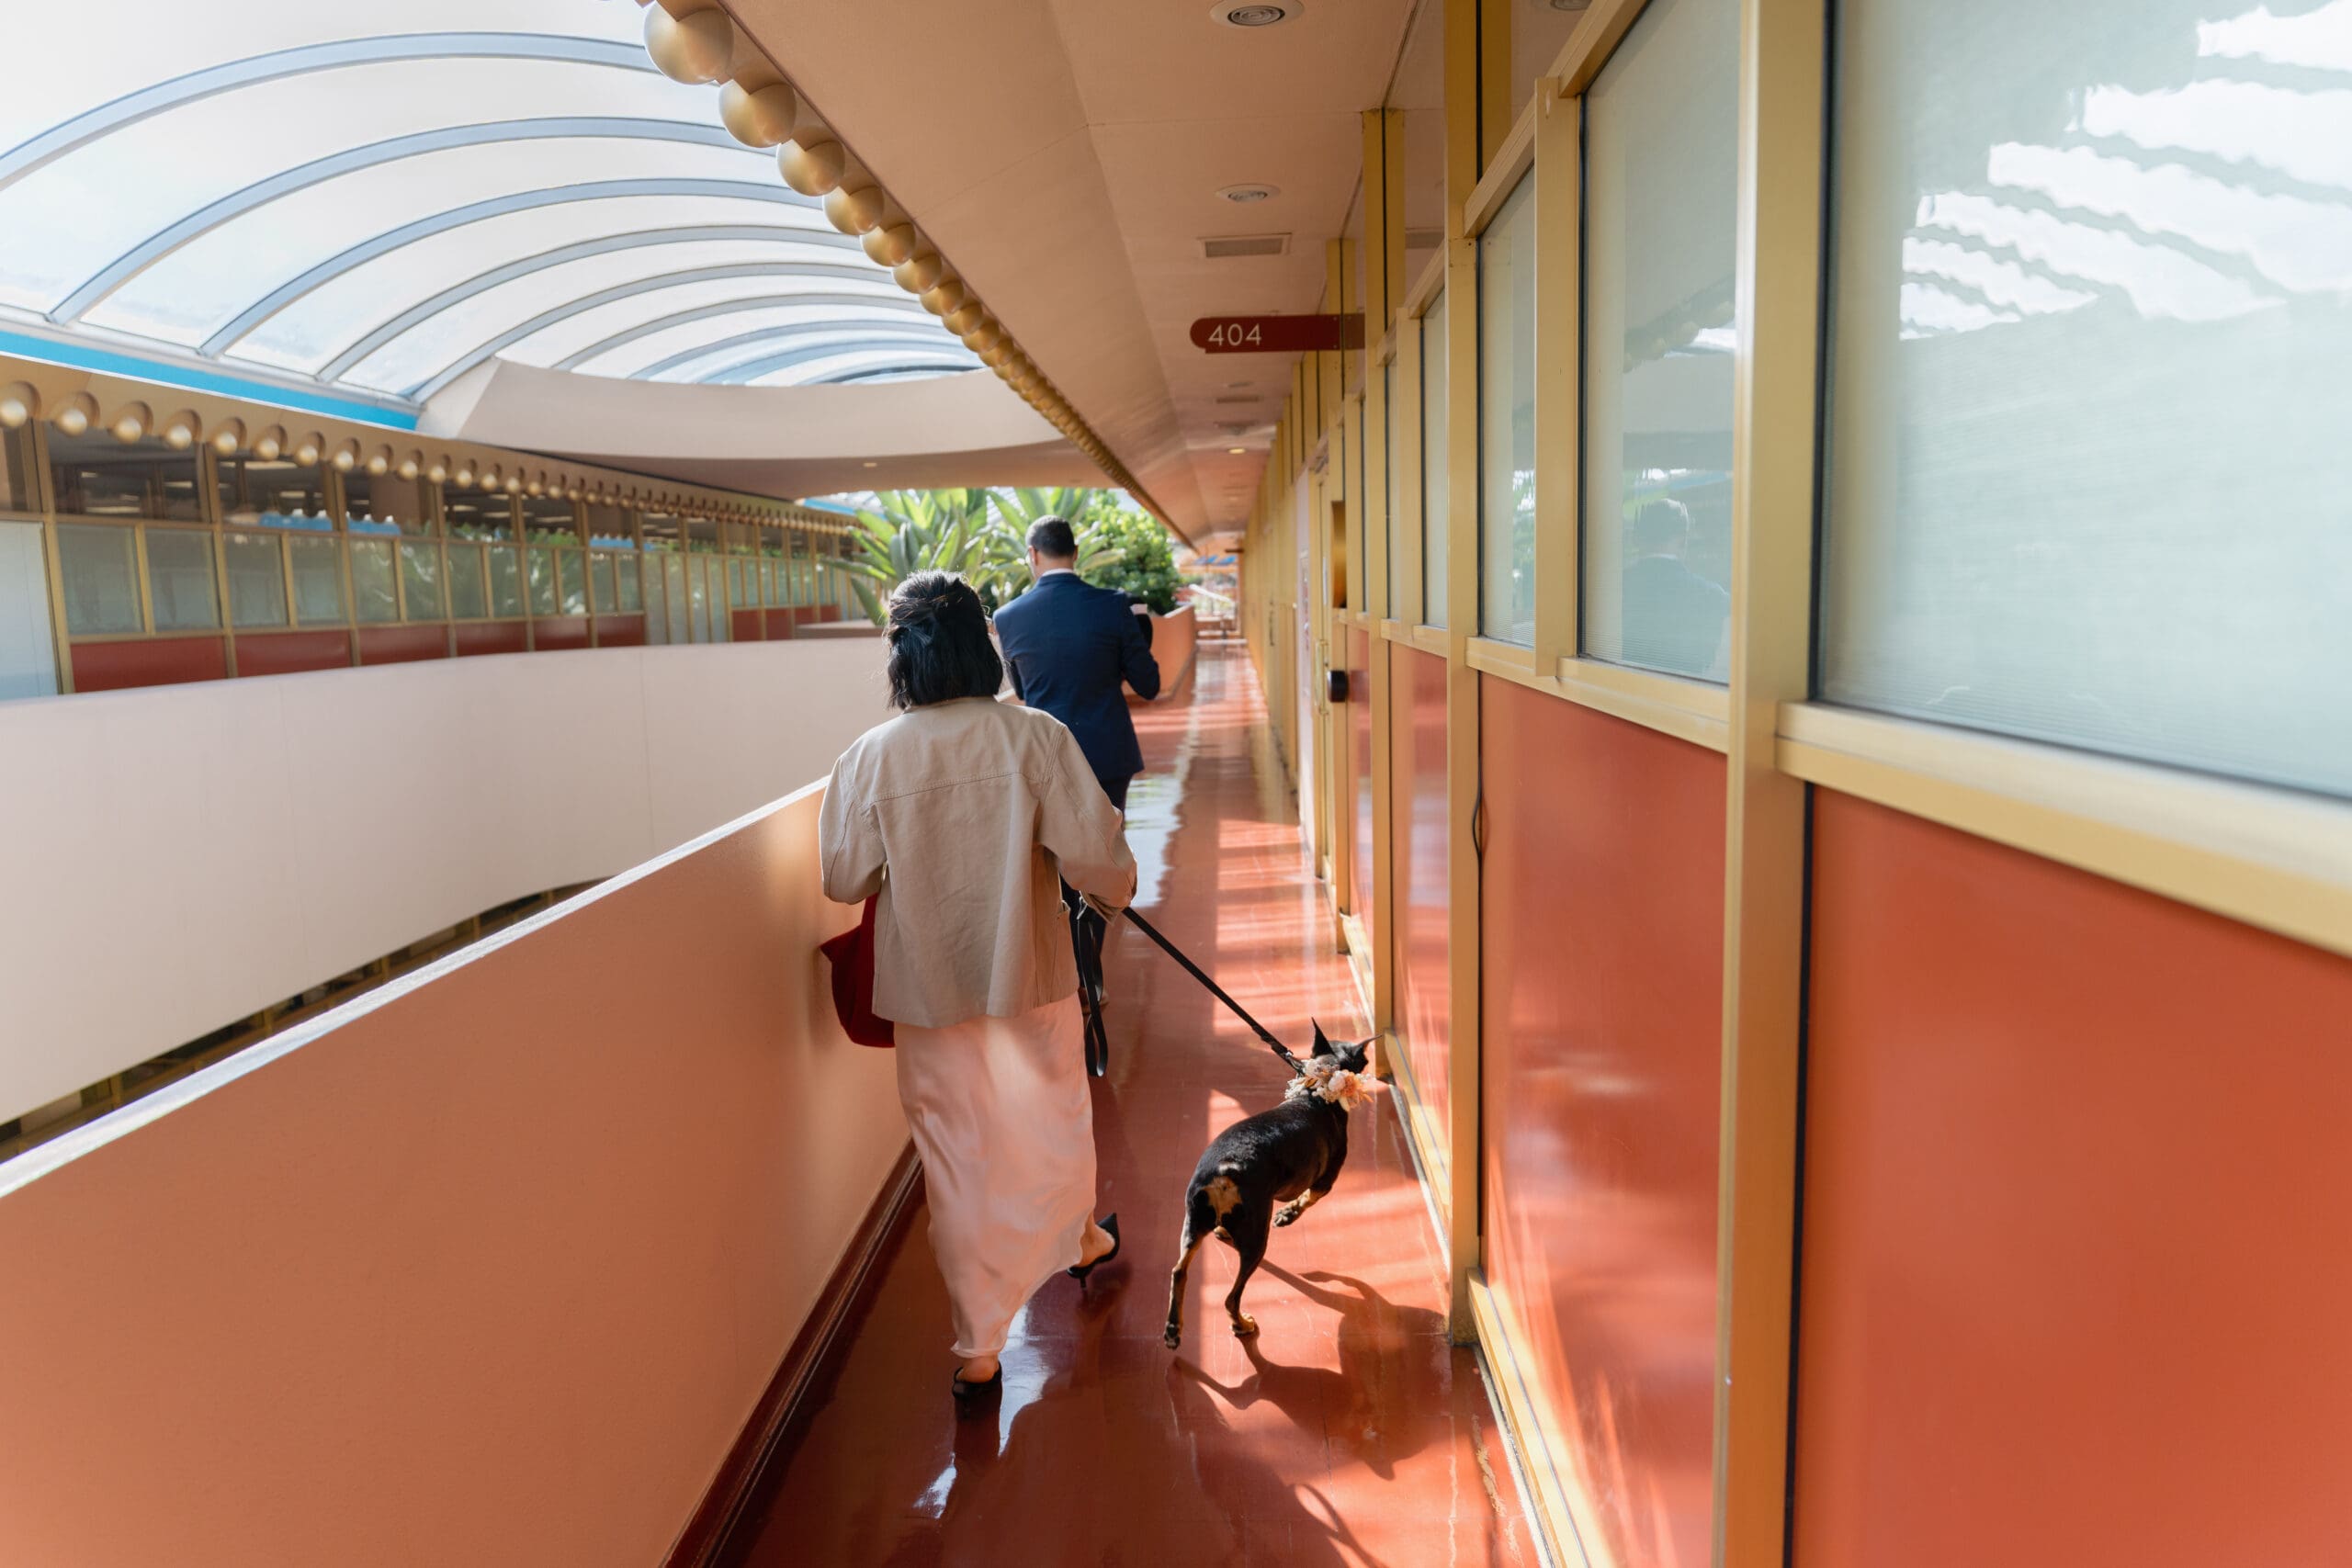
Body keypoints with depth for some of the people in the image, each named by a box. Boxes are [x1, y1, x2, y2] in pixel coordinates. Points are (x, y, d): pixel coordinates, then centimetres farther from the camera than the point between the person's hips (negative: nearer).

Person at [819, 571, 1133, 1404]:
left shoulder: (870, 758, -12)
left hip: (928, 988, 0)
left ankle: (979, 1350, 20)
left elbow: (843, 879, -3)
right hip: (1030, 976, 0)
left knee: (959, 1160, 11)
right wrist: (1118, 883, 8)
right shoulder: (1035, 736, -14)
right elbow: (1096, 857, -15)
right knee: (1056, 1120, 25)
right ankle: (1078, 1238, 52)